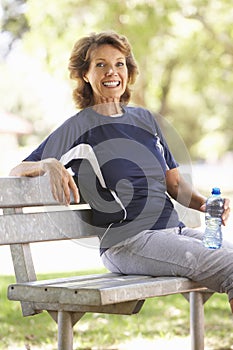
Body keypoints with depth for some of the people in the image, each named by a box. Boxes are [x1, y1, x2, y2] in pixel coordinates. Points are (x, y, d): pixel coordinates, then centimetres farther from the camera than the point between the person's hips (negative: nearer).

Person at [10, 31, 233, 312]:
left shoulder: (145, 119, 19)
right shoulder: (77, 128, 2)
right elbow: (17, 171, 0)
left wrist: (204, 203, 2)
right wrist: (48, 165, -22)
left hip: (174, 230, 7)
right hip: (127, 242, -7)